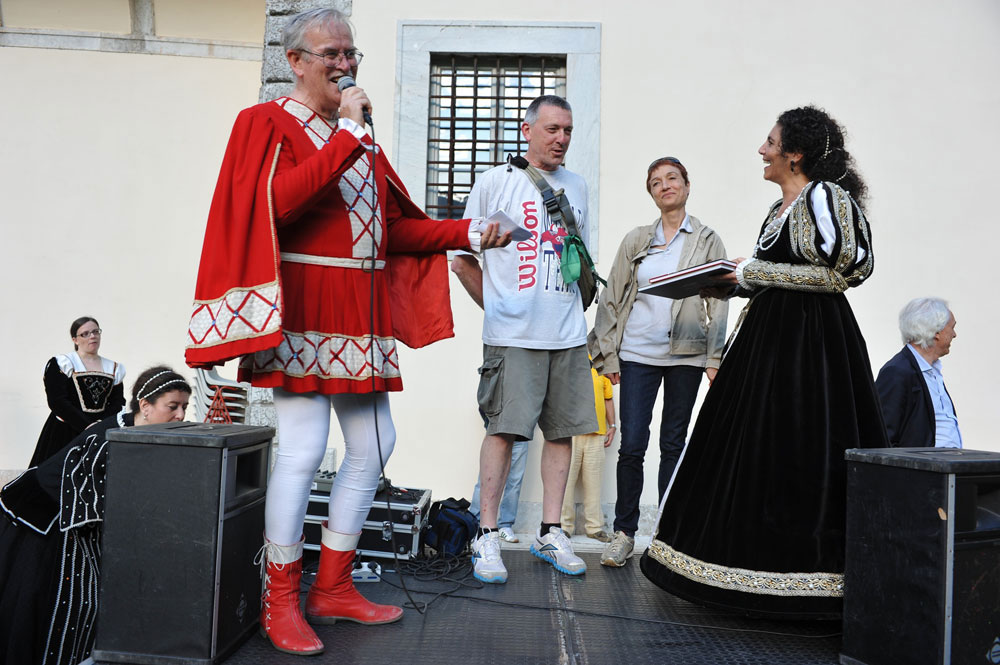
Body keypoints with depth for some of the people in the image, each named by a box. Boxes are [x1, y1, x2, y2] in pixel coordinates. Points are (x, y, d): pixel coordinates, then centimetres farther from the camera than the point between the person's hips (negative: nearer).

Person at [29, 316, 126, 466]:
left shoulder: (114, 368, 15)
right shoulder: (60, 364, 2)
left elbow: (118, 402, 8)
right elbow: (57, 402, -9)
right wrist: (87, 425, -17)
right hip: (66, 434, -3)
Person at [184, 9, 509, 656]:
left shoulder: (361, 137, 22)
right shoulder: (267, 124, 2)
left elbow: (394, 226, 18)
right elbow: (275, 204, -17)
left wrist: (469, 233, 8)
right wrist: (347, 137, -15)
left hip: (361, 316, 8)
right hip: (301, 310, -7)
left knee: (373, 447, 7)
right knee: (303, 449, -10)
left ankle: (333, 588, 20)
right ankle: (281, 602, 8)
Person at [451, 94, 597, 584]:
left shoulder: (576, 187, 16)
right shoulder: (495, 182, 2)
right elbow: (463, 258, 4)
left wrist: (575, 308, 11)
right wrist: (496, 306, 5)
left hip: (568, 333, 5)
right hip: (513, 334, -5)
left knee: (562, 430, 7)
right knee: (504, 428, -6)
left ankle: (550, 533, 18)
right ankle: (487, 535, 5)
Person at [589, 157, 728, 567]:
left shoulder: (707, 241, 7)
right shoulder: (636, 241, 10)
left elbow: (718, 303, 3)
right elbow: (613, 297, 10)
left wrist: (714, 359, -5)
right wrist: (608, 354, 4)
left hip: (686, 355, 0)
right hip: (638, 353, 1)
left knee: (673, 444, 6)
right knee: (632, 445, -3)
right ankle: (624, 533, 8)